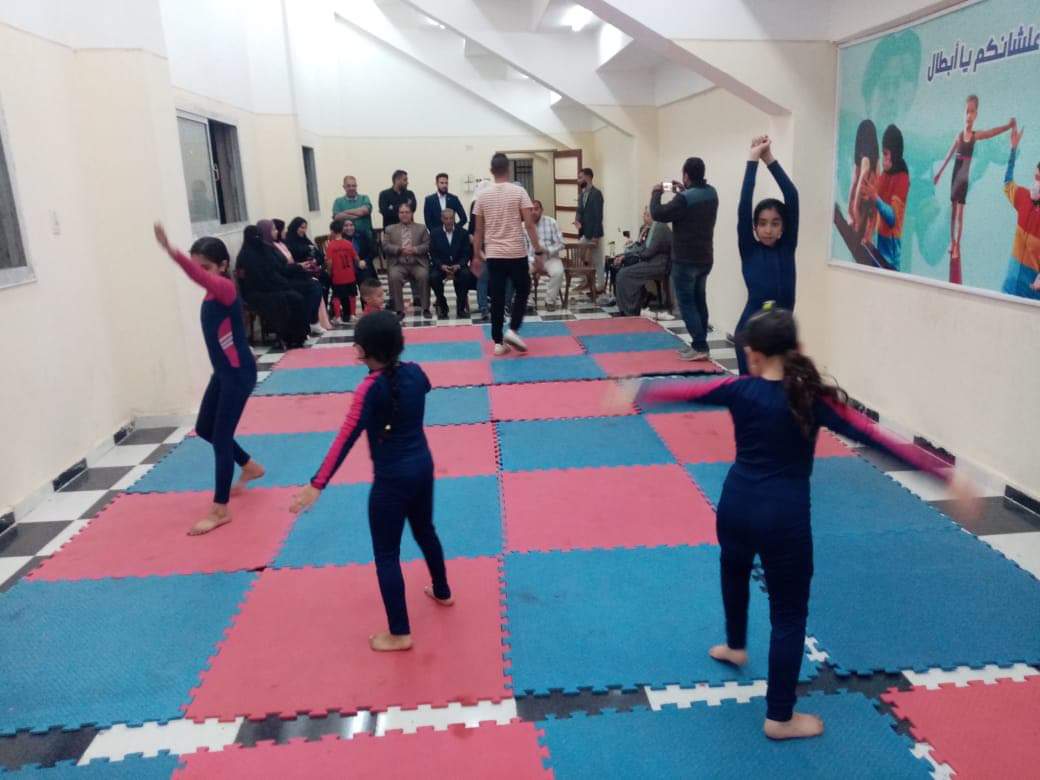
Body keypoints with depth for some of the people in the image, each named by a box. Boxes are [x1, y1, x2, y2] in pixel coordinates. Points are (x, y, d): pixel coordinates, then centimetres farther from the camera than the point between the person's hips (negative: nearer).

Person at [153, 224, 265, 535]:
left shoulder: (225, 288, -21)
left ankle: (220, 509, 3)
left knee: (221, 437, -6)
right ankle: (250, 467, 41)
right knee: (204, 428, 21)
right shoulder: (214, 290, 4)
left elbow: (198, 277, -42)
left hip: (239, 373, -10)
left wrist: (171, 251, -56)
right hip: (223, 371, 10)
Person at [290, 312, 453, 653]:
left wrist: (317, 484, -28)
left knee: (386, 554, 6)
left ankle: (399, 634, 15)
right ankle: (442, 592, 49)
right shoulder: (414, 372, -2)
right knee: (425, 531, 29)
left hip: (391, 480, -7)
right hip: (423, 466, 7)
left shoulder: (370, 389, -20)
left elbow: (346, 438, -26)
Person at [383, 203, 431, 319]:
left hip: (417, 263, 0)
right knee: (394, 277, -32)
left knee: (424, 276, -32)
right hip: (398, 264, 0)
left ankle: (426, 309, -20)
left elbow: (427, 245, 6)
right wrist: (400, 249, -12)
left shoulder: (421, 228, 18)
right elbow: (385, 246, 5)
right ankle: (399, 310, -22)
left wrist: (414, 249, -12)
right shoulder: (390, 229, 17)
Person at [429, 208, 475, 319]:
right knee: (433, 277, -32)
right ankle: (442, 307, -11)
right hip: (440, 266, 0)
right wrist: (442, 266, -19)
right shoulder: (435, 233, 3)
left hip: (458, 265, 0)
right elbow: (433, 254, 0)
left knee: (466, 275, -32)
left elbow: (466, 253, 0)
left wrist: (458, 265, -19)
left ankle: (461, 307, -16)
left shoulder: (463, 233, 4)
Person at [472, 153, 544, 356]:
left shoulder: (483, 195, 4)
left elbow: (478, 230, 7)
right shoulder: (519, 192, -5)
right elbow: (529, 225, -10)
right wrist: (538, 252, -5)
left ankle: (498, 343, 9)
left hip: (493, 255, 3)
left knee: (497, 299, 7)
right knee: (522, 291, 15)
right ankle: (513, 330, 0)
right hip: (516, 254, -3)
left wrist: (477, 255, 15)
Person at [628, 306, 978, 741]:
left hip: (736, 505, 3)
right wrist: (946, 477, -15)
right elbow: (877, 440, -16)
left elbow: (683, 390, 8)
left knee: (734, 571, 35)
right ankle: (780, 718, 23)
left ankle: (735, 646, 57)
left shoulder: (741, 390, -5)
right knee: (789, 615, 12)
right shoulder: (813, 398, -11)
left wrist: (636, 396, 24)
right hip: (783, 516, -3)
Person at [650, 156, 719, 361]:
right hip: (705, 259, 8)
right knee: (699, 301, 14)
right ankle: (699, 344, 19)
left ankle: (700, 347, -8)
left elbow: (658, 214, -16)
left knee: (686, 303, -3)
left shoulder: (685, 199, -21)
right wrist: (683, 192, 19)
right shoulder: (711, 193, 4)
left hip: (685, 260, -8)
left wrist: (656, 193, 0)